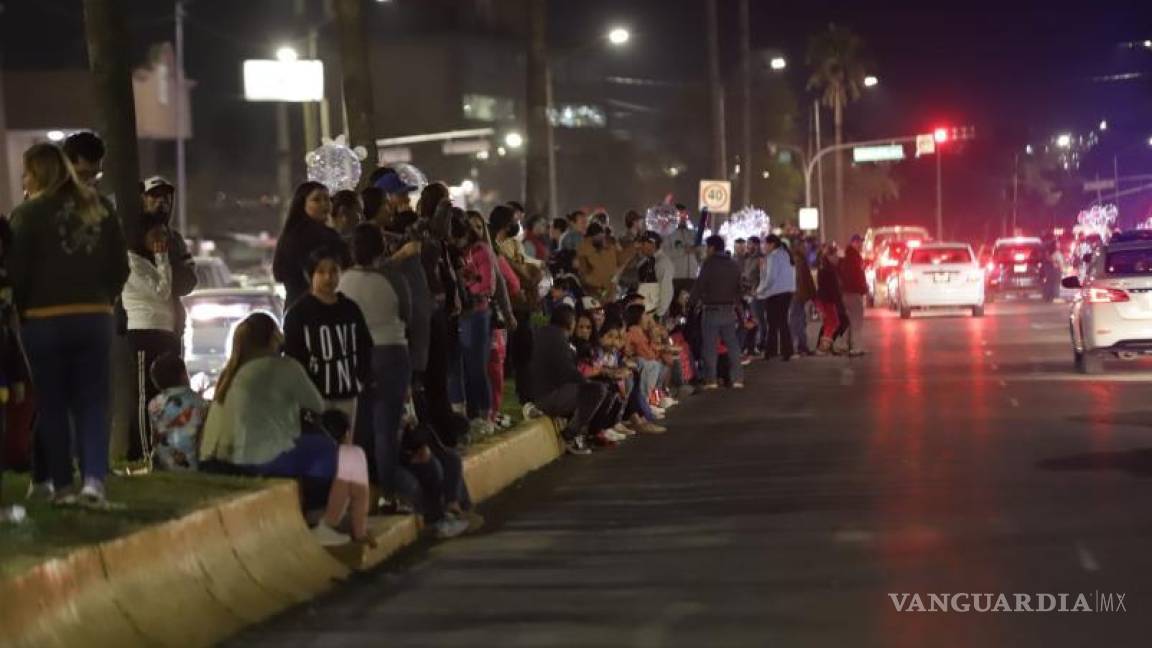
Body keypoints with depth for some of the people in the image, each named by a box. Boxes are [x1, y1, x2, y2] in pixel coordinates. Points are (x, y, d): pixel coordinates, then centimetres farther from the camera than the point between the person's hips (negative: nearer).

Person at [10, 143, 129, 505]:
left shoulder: (29, 213, -8)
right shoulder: (99, 209, 8)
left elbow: (17, 273, -10)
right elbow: (120, 268, 8)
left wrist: (20, 312, 4)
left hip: (44, 320, -3)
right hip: (95, 318, 3)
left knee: (52, 405, 7)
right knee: (92, 403, 6)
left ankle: (61, 483, 11)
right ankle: (94, 478, -8)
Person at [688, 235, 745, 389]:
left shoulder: (709, 264, -10)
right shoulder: (735, 266, 10)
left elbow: (699, 285, -14)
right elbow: (739, 288, 15)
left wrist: (691, 302, -5)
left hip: (712, 311, -5)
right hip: (730, 310, 6)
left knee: (710, 347, 0)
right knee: (733, 345, 10)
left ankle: (710, 380, -3)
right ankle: (737, 378, 8)